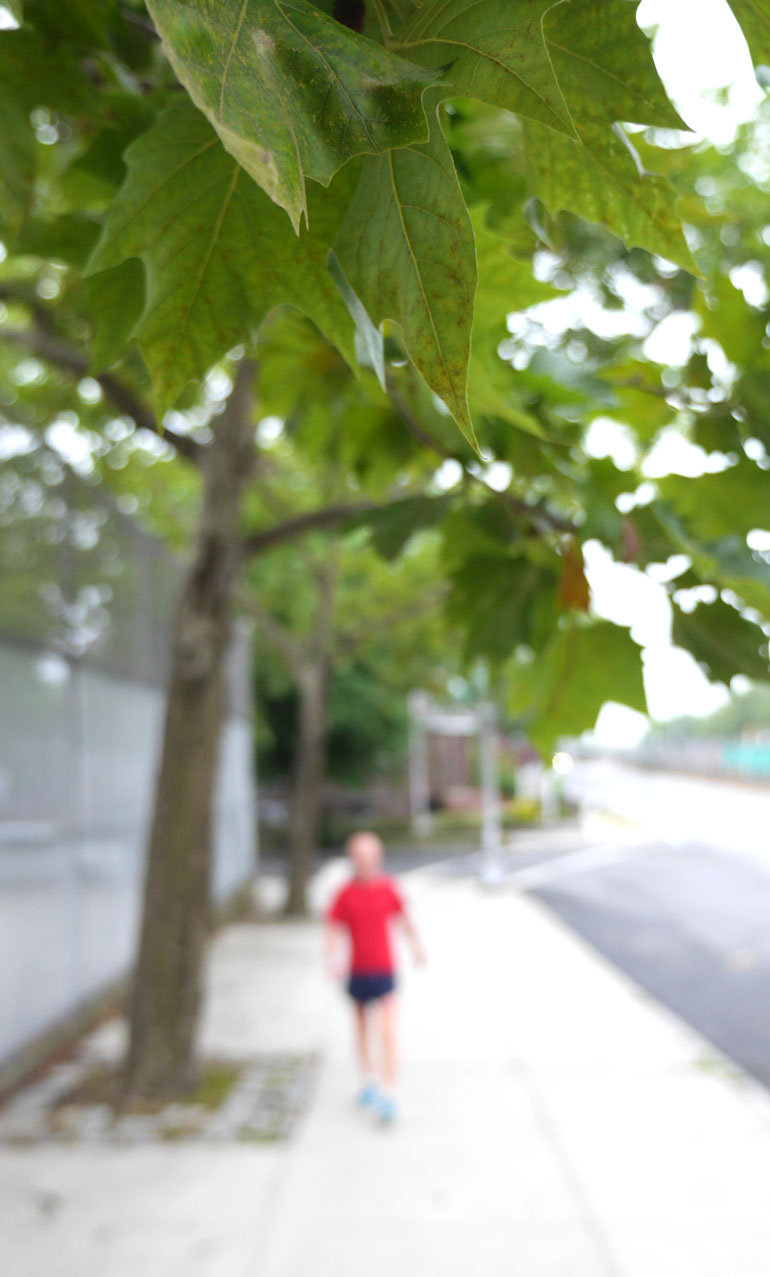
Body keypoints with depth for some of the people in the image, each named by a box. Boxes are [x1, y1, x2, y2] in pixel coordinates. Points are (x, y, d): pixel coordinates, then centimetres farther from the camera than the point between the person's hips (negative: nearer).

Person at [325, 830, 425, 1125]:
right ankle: (369, 1078, 38)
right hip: (358, 971, 1)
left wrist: (417, 945, 3)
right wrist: (333, 959, -23)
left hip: (385, 970, -1)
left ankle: (389, 1094, -8)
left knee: (388, 1032, -10)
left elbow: (404, 918, 9)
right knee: (363, 1028, 18)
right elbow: (335, 931, -7)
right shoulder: (345, 895, -7)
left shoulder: (388, 888, -4)